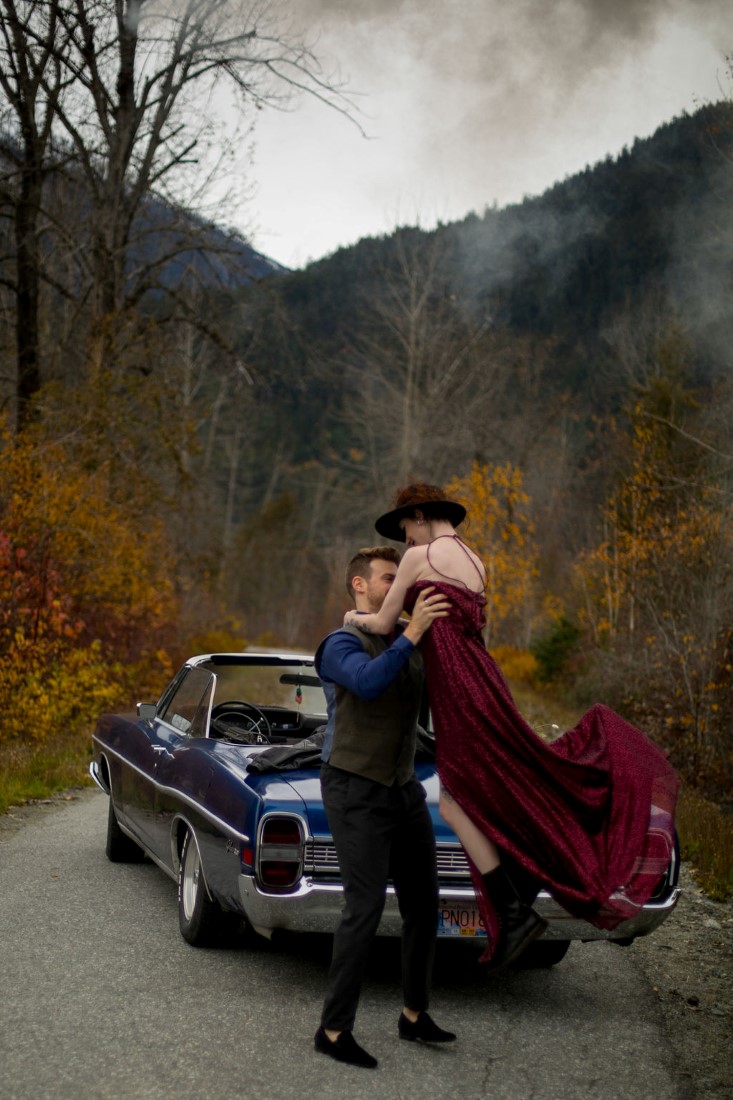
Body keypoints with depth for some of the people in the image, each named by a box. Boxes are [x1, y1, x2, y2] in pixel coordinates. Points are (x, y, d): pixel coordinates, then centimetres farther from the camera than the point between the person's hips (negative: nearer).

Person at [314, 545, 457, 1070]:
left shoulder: (409, 640, 8)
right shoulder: (343, 643, -13)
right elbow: (368, 683, -35)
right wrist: (413, 632, -40)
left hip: (403, 788, 8)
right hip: (356, 791, -7)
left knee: (423, 901, 10)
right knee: (366, 907, -13)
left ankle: (415, 1014, 25)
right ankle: (334, 1029, -5)